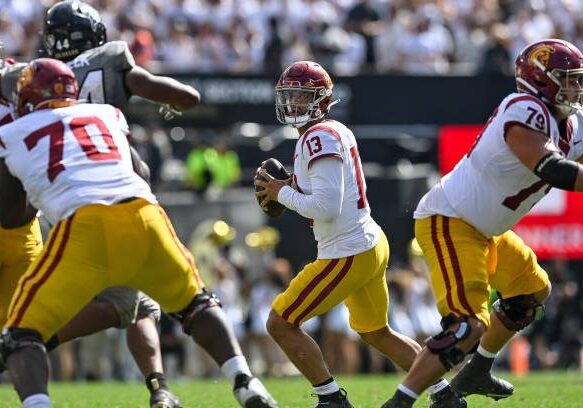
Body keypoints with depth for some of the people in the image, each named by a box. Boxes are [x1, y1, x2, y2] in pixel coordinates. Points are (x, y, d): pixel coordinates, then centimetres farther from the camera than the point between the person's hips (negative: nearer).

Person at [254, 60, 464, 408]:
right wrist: (289, 191, 6)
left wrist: (283, 193, -12)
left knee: (281, 323, -2)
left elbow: (326, 208, -25)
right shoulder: (337, 132, 11)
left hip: (348, 254, -10)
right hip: (371, 245, 10)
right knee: (376, 332, 25)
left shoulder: (319, 138, -18)